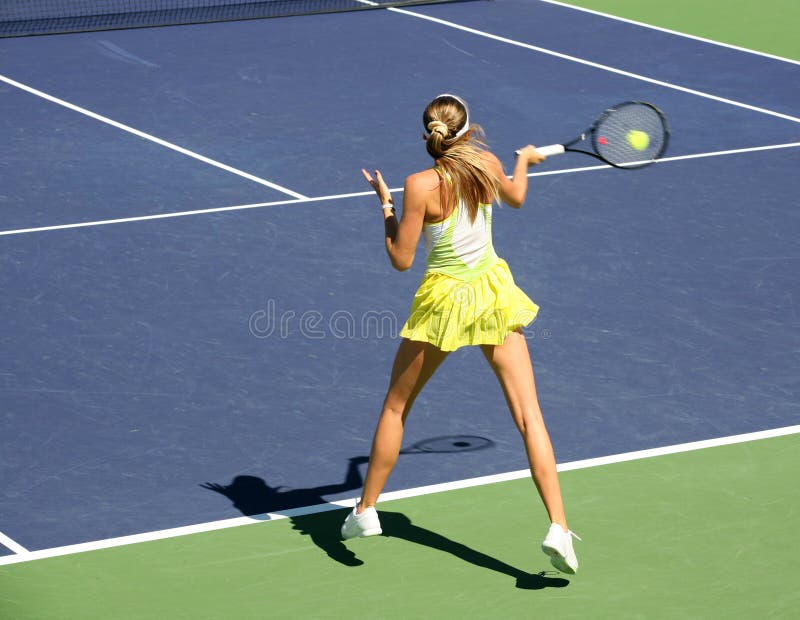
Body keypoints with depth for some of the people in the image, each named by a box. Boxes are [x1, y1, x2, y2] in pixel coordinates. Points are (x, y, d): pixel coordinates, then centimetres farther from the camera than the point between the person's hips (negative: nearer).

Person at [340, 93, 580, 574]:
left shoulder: (422, 186, -17)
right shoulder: (488, 165, -5)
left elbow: (402, 260, -12)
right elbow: (516, 197, 20)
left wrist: (386, 205, -1)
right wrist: (525, 160, 39)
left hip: (444, 300, -3)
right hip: (494, 293, 3)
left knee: (396, 407, 18)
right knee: (529, 415, 0)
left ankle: (366, 511, 25)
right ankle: (558, 527, -11)